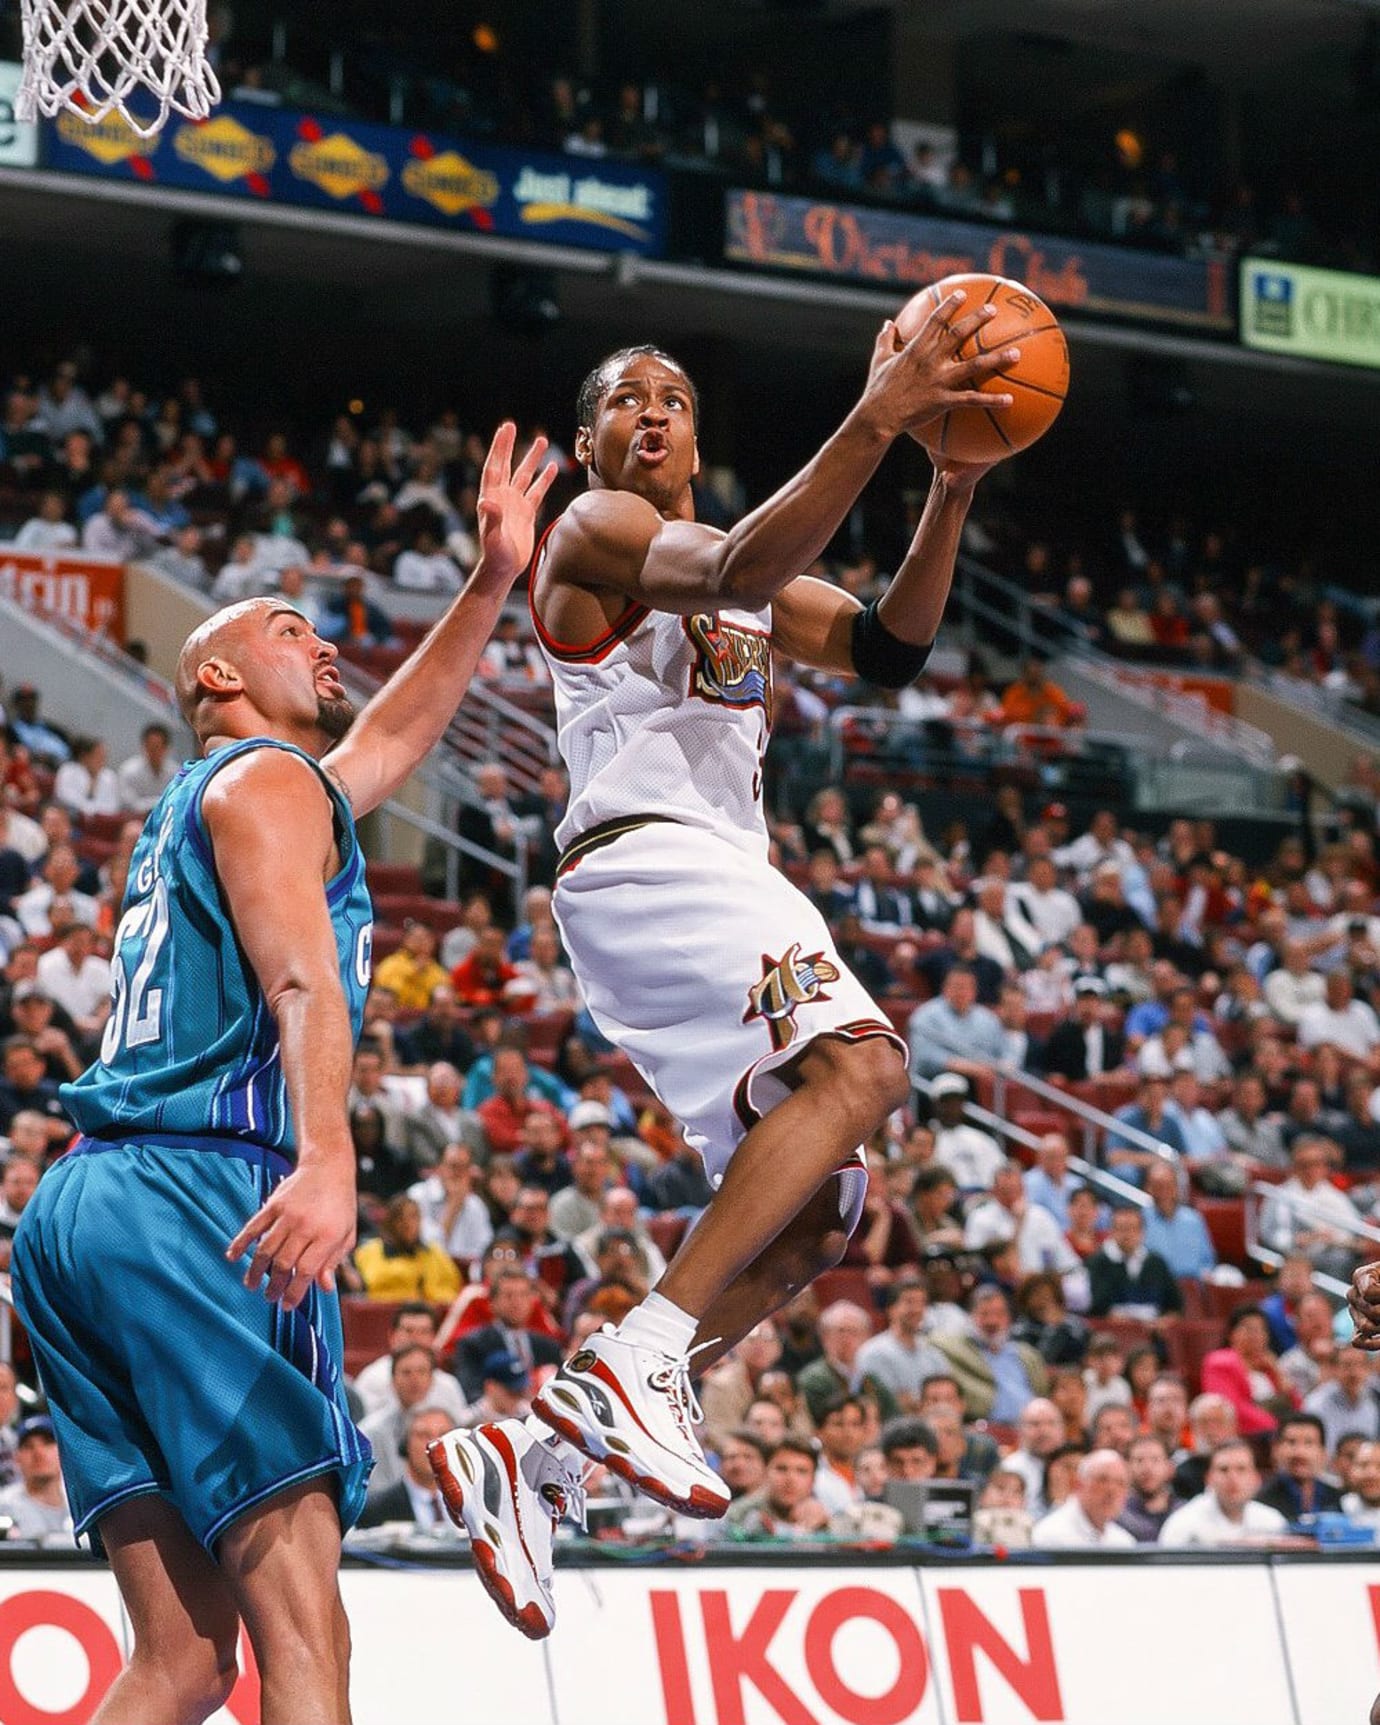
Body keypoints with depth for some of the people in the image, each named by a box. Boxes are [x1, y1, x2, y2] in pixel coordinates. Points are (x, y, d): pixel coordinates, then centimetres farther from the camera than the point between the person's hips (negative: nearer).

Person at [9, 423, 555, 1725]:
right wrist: (328, 1157, -29)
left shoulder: (194, 812, 31)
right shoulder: (266, 780, 4)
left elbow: (395, 735, 47)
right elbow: (299, 980, -15)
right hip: (194, 1194, -9)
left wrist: (492, 583, 49)